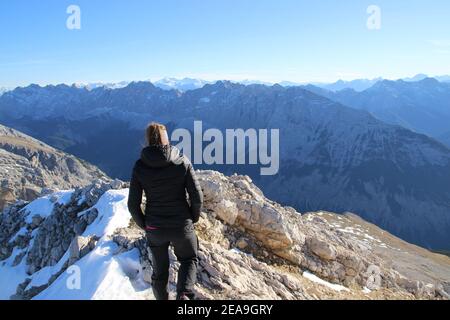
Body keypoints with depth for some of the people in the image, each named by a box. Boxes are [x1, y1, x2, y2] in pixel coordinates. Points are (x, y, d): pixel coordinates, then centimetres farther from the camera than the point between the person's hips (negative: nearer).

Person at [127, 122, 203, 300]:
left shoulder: (139, 167, -9)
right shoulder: (182, 162, -11)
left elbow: (133, 205, -7)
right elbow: (197, 197, -11)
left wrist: (144, 225, 10)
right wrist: (193, 219, 7)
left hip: (154, 230, 1)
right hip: (181, 227, -1)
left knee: (159, 269, 22)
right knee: (189, 260, 23)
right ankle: (184, 294, -1)